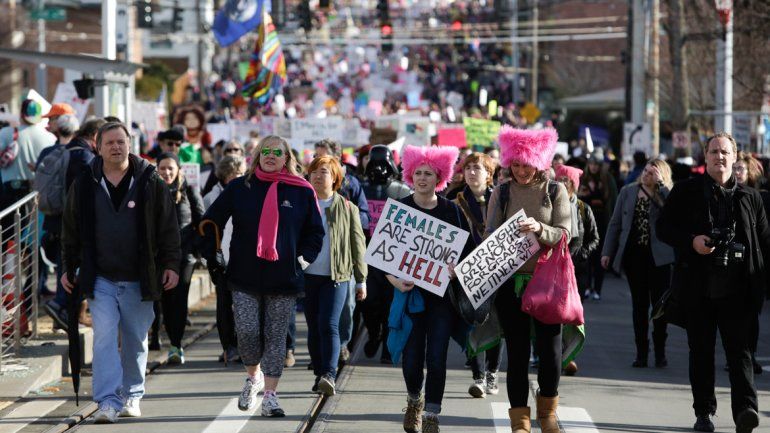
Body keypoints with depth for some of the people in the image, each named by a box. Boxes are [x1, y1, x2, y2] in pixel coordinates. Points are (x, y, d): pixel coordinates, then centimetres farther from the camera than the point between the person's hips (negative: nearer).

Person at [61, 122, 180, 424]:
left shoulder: (150, 182, 1)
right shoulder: (84, 184, 4)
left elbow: (168, 227, 4)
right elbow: (71, 230, 12)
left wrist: (171, 265, -1)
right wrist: (69, 269, 11)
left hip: (139, 279, 0)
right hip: (100, 278, 0)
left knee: (136, 340, 9)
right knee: (104, 336, -13)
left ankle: (131, 396, 23)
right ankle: (108, 401, -16)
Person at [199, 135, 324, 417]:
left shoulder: (302, 192, 3)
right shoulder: (240, 188, 4)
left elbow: (316, 232, 14)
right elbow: (210, 222, 12)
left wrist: (304, 258, 2)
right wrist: (211, 257, 6)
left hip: (284, 278, 0)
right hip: (245, 277, 0)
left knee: (275, 337, 0)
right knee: (247, 332, -7)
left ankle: (270, 395, 3)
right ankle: (253, 378, 21)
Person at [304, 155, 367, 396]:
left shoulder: (347, 208, 5)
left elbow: (358, 245, 8)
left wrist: (361, 280, 5)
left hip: (337, 276, -3)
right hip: (307, 276, 3)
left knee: (328, 325, -15)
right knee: (314, 328, 7)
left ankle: (329, 375, -22)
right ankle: (320, 375, 15)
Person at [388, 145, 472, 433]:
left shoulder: (452, 211, 2)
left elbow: (469, 249, 5)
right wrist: (393, 278, -16)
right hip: (410, 292, 0)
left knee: (437, 358, -6)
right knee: (412, 357, 2)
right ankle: (414, 400, 33)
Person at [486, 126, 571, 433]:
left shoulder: (555, 191, 4)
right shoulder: (501, 194, 7)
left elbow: (564, 234, -4)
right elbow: (490, 236, 5)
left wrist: (539, 229, -22)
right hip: (510, 281, 1)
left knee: (550, 347, -1)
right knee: (517, 350, 3)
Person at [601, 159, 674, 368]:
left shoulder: (665, 195, 0)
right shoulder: (628, 192, 7)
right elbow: (615, 223, 9)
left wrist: (661, 183, -19)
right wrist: (607, 252, 5)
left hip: (658, 256, -2)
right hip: (633, 254, 2)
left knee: (659, 303, 0)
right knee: (639, 304, 6)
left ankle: (660, 352, 9)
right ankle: (641, 352, 12)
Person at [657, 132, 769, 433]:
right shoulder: (687, 191, 6)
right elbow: (664, 228, 6)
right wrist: (691, 241, -13)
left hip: (737, 290, 0)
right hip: (698, 287, 0)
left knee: (739, 349, -9)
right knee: (701, 351, 7)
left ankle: (745, 409, -21)